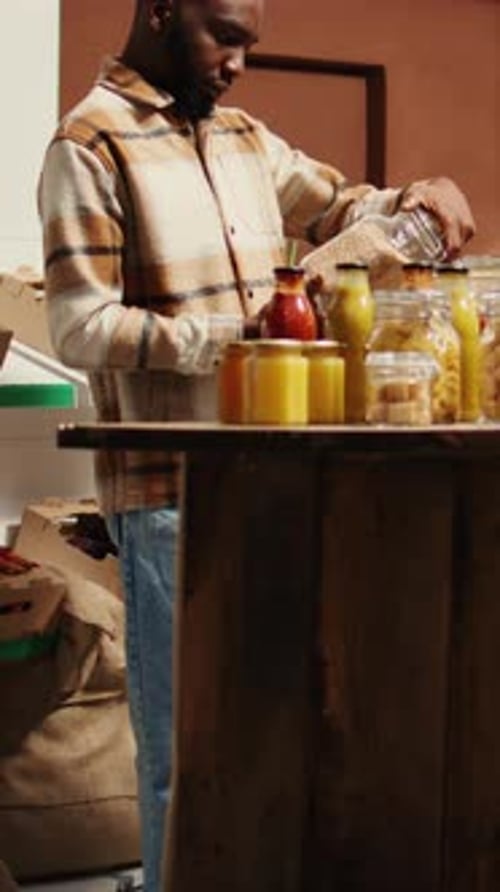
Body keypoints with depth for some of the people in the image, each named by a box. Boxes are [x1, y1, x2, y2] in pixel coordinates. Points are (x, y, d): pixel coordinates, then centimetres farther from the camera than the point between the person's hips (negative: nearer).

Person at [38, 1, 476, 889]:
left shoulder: (243, 138, 14)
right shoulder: (90, 146, -8)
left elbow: (341, 209, 27)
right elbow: (80, 328, -14)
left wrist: (421, 196, 6)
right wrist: (230, 337, -23)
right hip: (169, 490, -7)